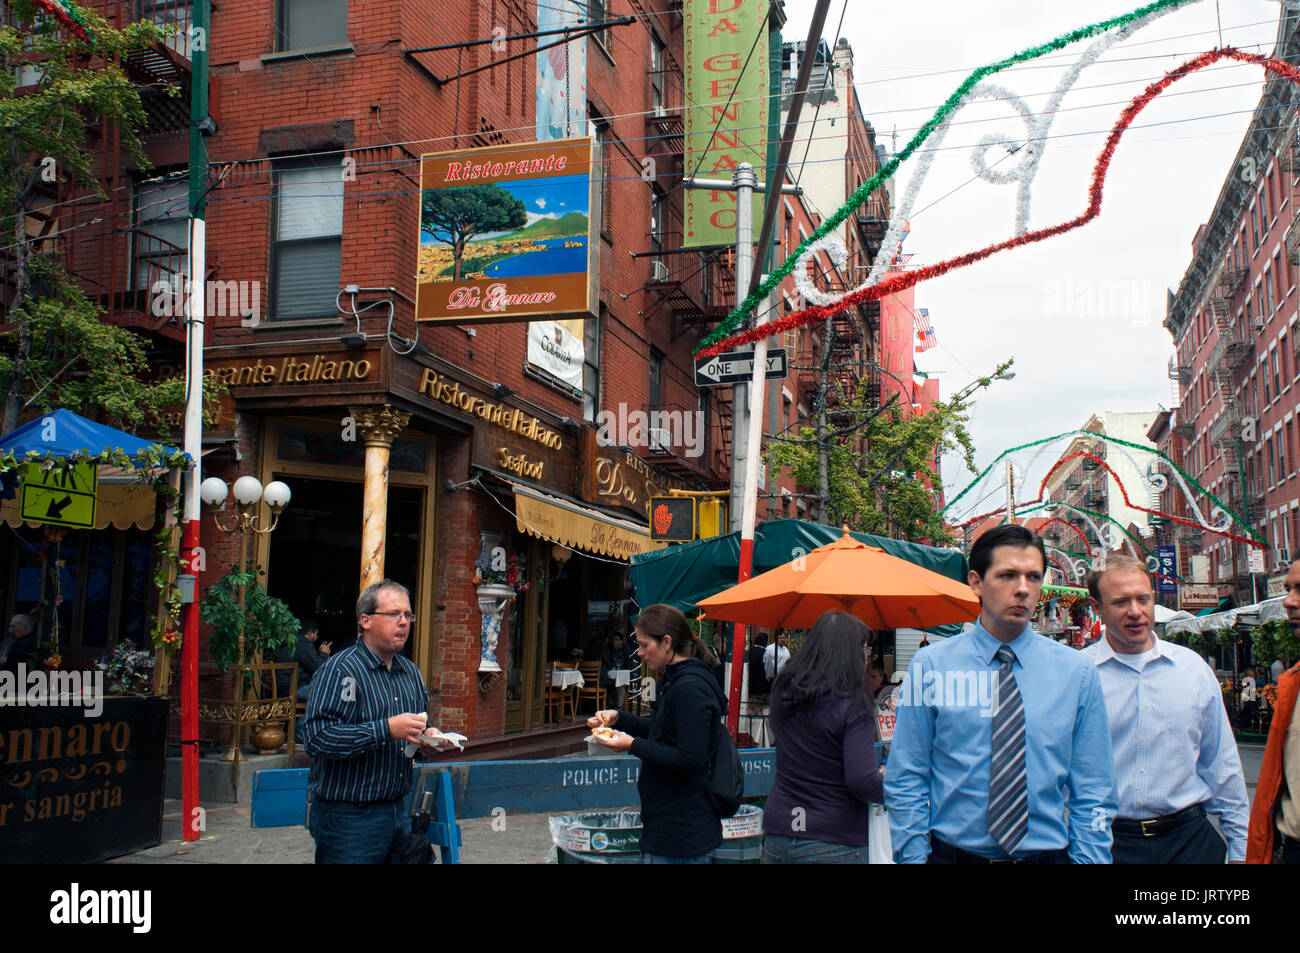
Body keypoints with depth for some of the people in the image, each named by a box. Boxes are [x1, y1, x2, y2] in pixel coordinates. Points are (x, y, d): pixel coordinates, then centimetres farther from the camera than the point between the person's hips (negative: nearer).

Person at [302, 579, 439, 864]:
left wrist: (426, 737, 3)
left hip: (402, 808, 7)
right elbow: (318, 737, -23)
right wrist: (386, 729, -27)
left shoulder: (411, 672, 13)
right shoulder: (338, 669, -12)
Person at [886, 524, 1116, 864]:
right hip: (953, 852, -1)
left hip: (1048, 852, 1)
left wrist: (1089, 858, -8)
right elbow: (906, 783, -4)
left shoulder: (1078, 672, -1)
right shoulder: (929, 666, -7)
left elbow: (1092, 794, 1)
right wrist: (914, 857, -10)